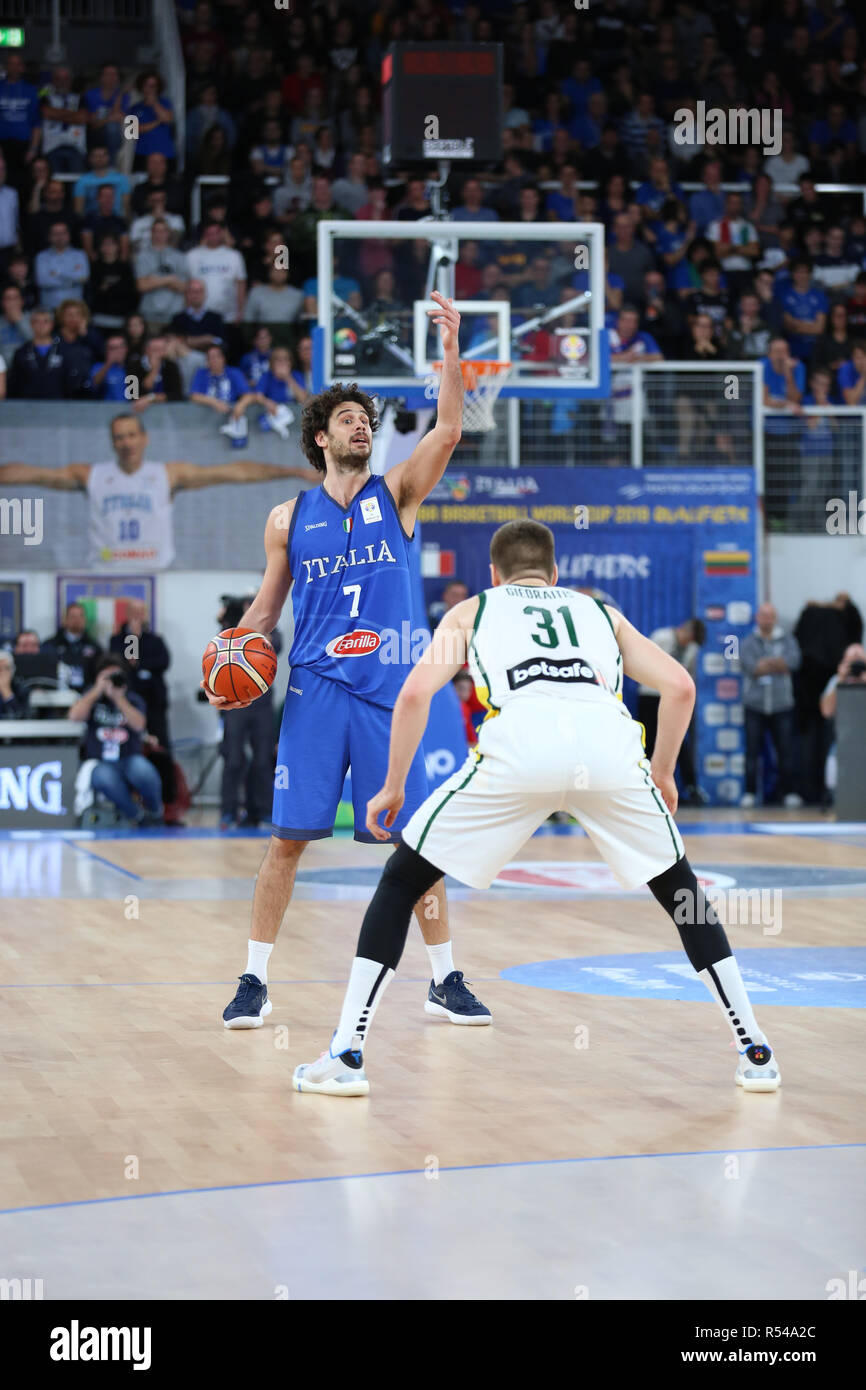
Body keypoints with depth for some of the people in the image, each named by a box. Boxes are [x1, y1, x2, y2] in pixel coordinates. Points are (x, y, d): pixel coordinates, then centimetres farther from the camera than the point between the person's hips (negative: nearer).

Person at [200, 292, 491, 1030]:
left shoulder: (396, 495, 6)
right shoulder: (289, 518, 9)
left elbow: (447, 432, -9)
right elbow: (266, 608, 16)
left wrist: (451, 350, -19)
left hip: (386, 691, 0)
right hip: (315, 691, 0)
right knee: (289, 836, -1)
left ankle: (445, 978, 12)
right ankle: (256, 980, 7)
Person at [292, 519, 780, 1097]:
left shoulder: (472, 610, 30)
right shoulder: (600, 611, 35)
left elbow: (415, 693, 14)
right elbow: (680, 687, 23)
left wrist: (393, 787, 23)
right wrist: (662, 773, 36)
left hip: (518, 743, -2)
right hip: (609, 741, 2)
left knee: (401, 881, 15)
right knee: (681, 890, 25)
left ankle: (345, 1055, 8)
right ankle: (755, 1052, 22)